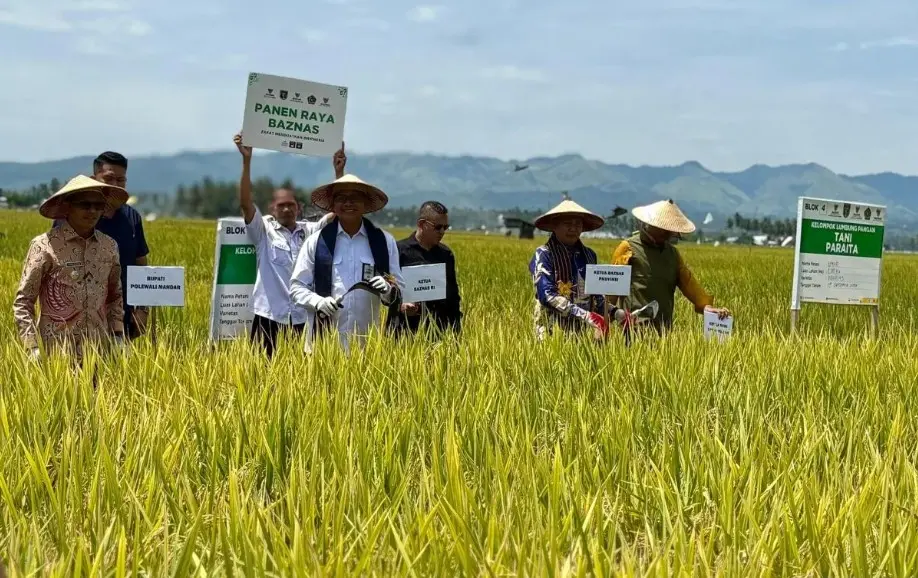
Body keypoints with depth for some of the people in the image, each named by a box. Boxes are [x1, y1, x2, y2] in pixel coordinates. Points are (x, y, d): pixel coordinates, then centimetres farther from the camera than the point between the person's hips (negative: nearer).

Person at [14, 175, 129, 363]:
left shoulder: (109, 246, 6)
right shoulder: (45, 246, -7)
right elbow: (23, 302, -5)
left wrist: (118, 336, 10)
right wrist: (32, 348, -12)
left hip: (99, 352, 4)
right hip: (56, 353, -4)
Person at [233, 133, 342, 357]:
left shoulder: (310, 231, 10)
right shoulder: (264, 230, 1)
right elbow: (245, 203, -11)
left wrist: (339, 171, -3)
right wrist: (246, 161, -19)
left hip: (303, 317, 3)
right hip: (270, 315, -3)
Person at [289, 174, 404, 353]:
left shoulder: (385, 242, 7)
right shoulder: (316, 241, 5)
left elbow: (400, 290, 10)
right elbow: (297, 286, 6)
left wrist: (388, 290, -12)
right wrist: (318, 301, -13)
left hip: (368, 342, 1)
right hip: (323, 340, -1)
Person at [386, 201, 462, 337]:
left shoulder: (446, 254, 16)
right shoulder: (399, 251, -1)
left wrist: (457, 329, 14)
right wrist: (399, 305, -21)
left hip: (440, 331, 4)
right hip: (406, 330, -4)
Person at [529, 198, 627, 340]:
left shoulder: (588, 255, 12)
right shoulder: (544, 255, -5)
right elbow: (547, 295, -15)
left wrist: (614, 311, 0)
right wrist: (585, 315, -22)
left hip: (584, 332, 5)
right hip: (554, 331, -5)